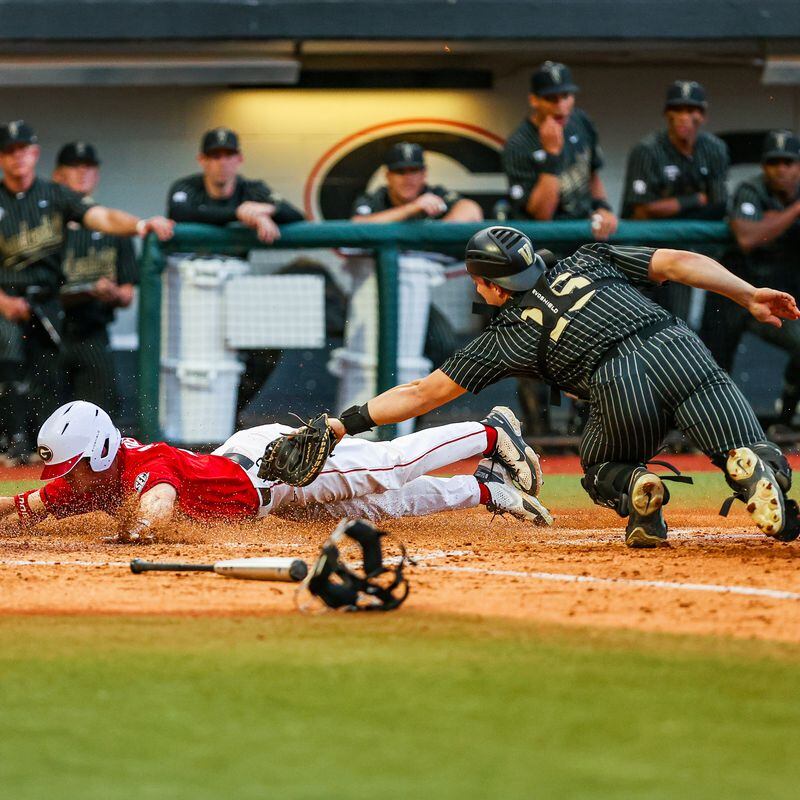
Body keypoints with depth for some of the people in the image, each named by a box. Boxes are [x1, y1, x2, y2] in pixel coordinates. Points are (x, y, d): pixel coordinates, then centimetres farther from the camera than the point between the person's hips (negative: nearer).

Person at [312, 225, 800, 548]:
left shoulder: (509, 334, 20)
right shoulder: (588, 261, 29)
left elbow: (422, 394, 22)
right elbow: (679, 262, 18)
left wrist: (349, 422, 27)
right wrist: (749, 295, 18)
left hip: (620, 386, -2)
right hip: (680, 350, 2)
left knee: (600, 473, 28)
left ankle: (633, 487, -7)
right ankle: (759, 469, -34)